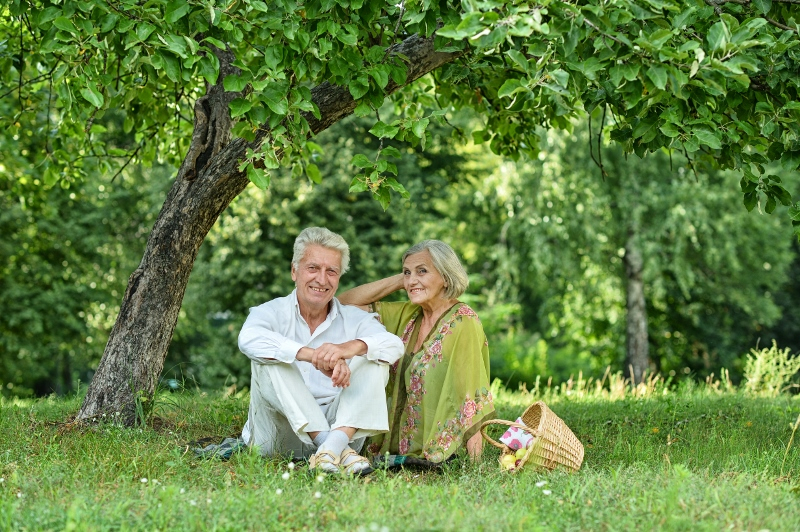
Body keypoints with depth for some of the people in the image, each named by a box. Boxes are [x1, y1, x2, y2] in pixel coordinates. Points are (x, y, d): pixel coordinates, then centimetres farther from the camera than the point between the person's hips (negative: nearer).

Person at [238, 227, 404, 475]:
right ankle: (331, 444, -36)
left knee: (375, 360, -13)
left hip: (339, 424, 2)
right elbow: (249, 339, -24)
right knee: (267, 358, -22)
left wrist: (352, 347, -35)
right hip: (280, 438, -2)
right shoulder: (272, 313, 2)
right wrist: (311, 355, -38)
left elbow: (395, 346, -13)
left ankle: (335, 443, -37)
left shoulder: (354, 319, 9)